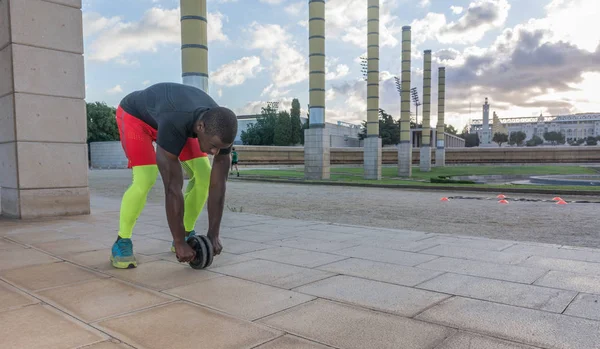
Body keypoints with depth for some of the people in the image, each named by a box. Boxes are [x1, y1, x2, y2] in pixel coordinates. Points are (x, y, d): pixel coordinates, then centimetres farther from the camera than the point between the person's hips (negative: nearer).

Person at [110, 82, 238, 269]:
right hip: (134, 115, -5)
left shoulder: (221, 129, -29)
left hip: (178, 117, 5)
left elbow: (218, 184, -22)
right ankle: (122, 243, -4)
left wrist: (213, 235, -20)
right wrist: (179, 242, -34)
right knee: (145, 179, -26)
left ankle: (187, 234, 8)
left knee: (204, 175, -11)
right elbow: (173, 188, -42)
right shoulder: (174, 125, -47)